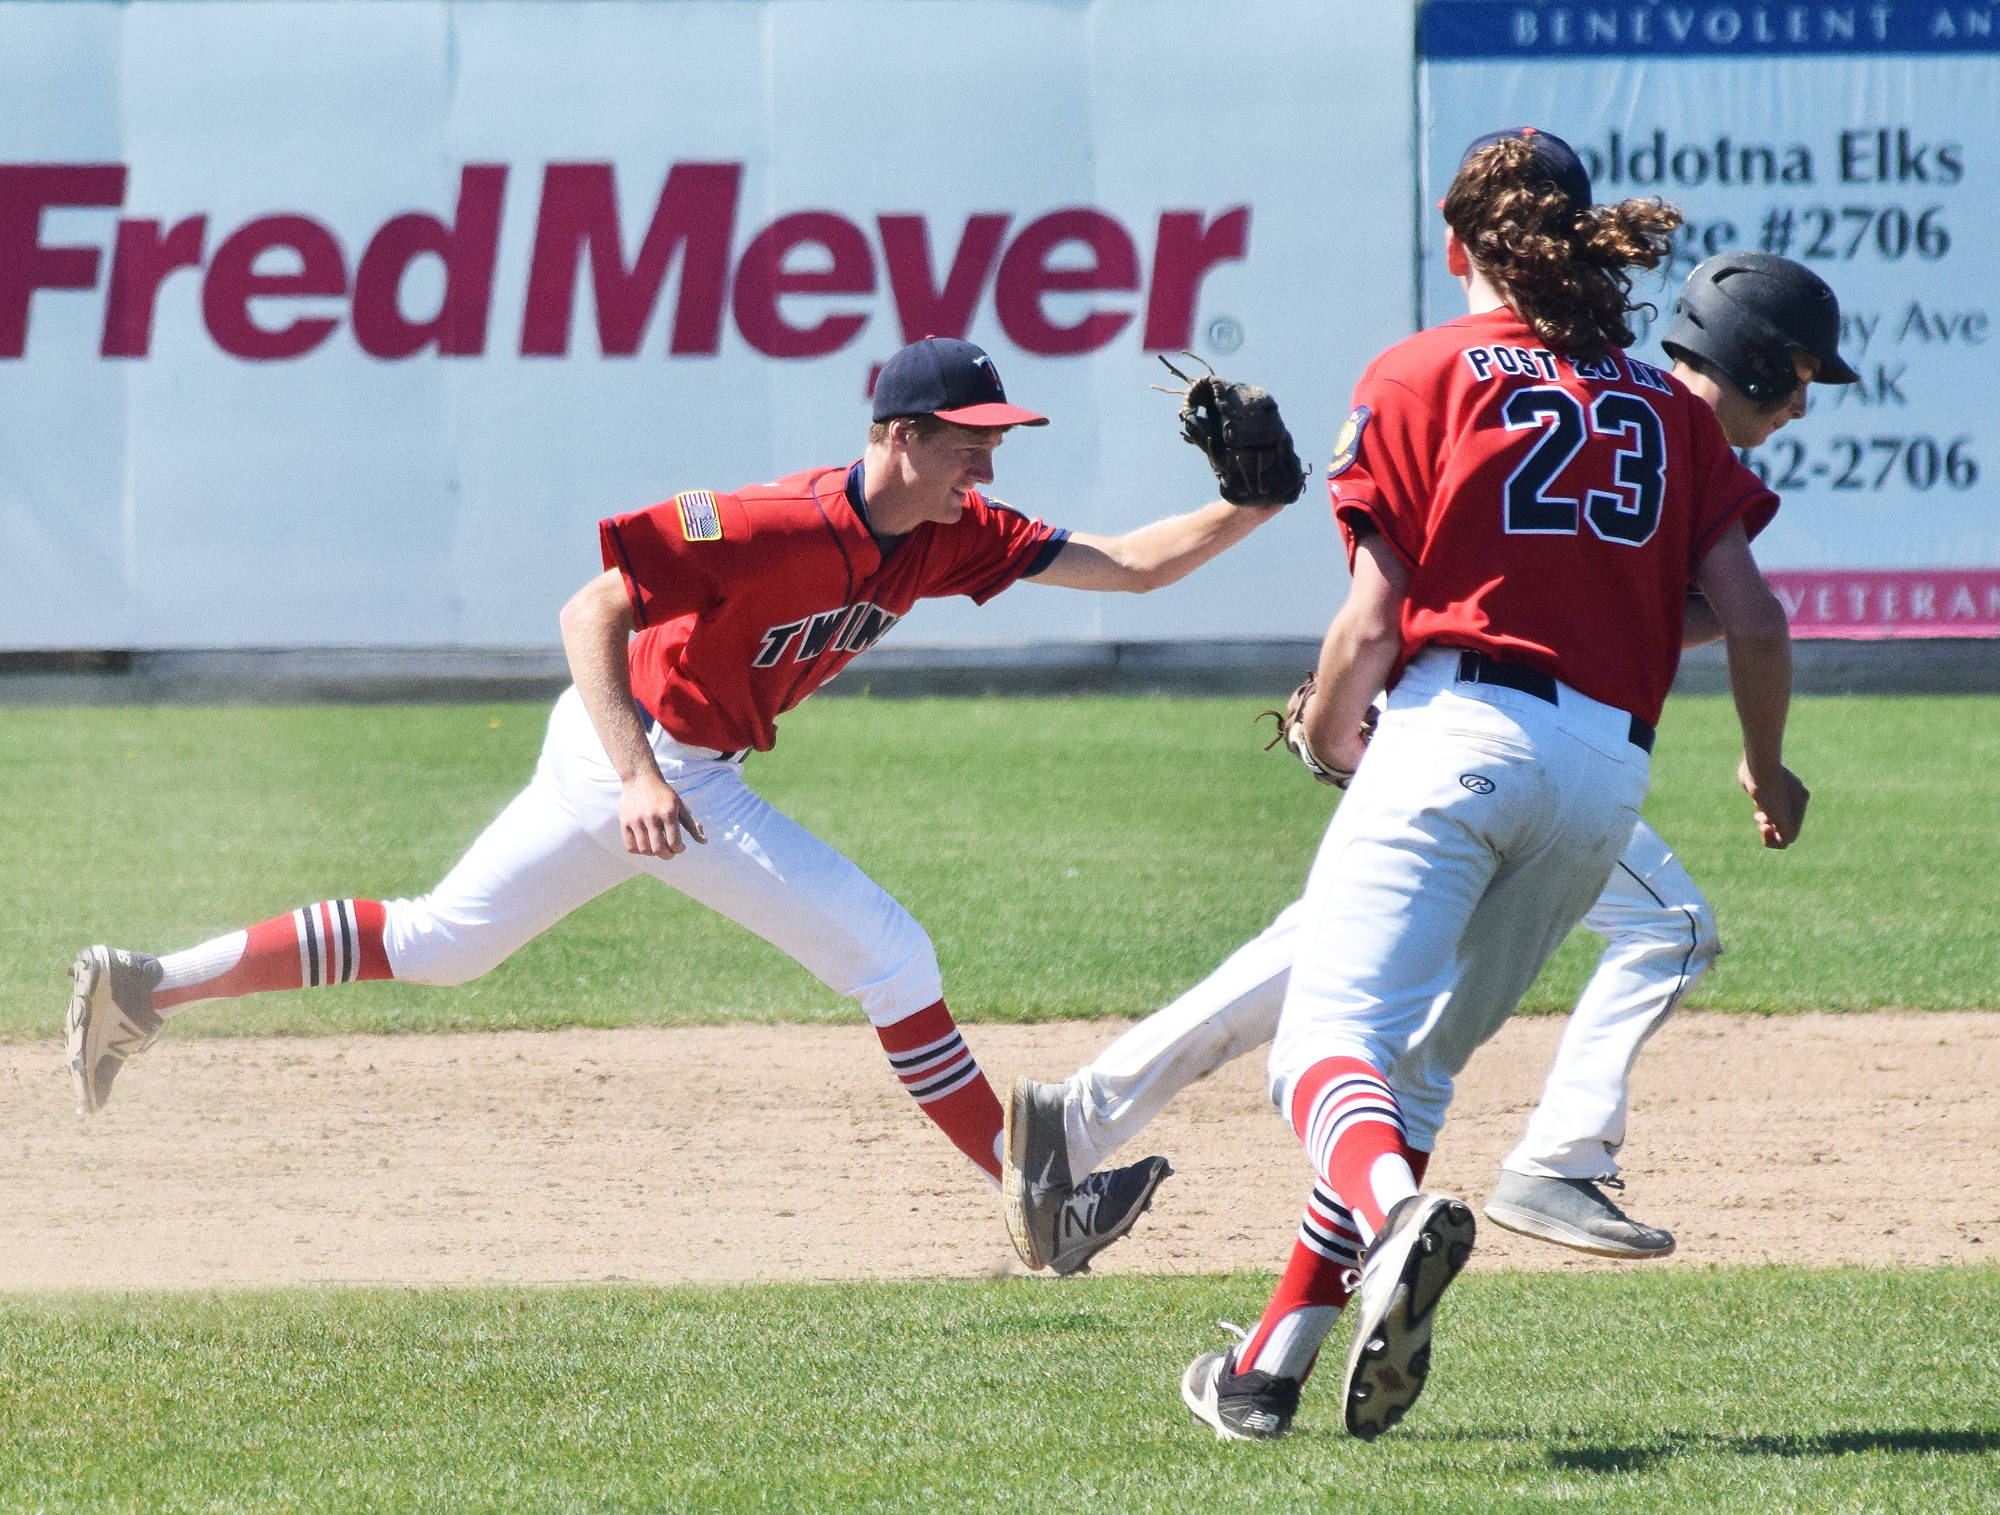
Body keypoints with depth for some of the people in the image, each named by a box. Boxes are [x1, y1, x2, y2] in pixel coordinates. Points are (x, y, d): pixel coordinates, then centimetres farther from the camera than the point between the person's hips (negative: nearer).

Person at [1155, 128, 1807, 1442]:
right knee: (1420, 1059, 16)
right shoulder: (1671, 405, 17)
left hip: (1456, 729, -5)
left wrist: (1327, 734, 20)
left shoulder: (1424, 374, 7)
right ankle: (1274, 1366, 12)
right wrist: (1769, 771, 26)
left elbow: (1374, 618, 0)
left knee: (1329, 1038, -16)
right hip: (1610, 769, 5)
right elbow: (1753, 615, 9)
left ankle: (1396, 1217, -48)